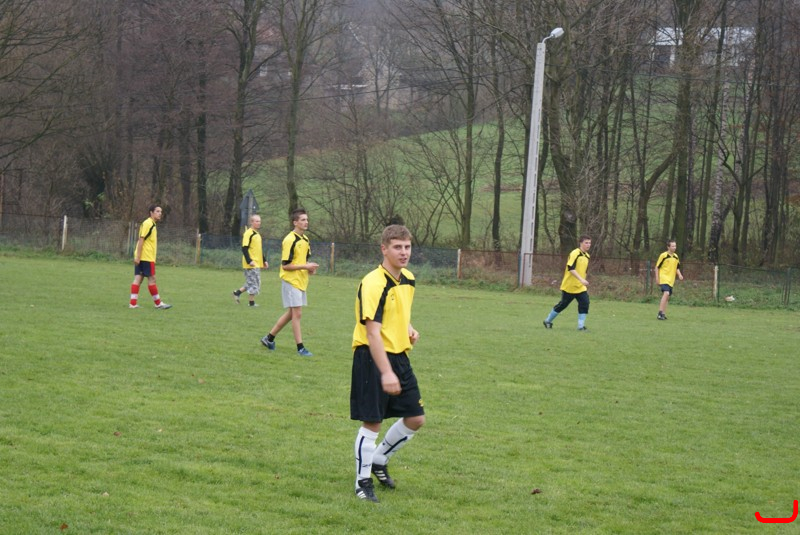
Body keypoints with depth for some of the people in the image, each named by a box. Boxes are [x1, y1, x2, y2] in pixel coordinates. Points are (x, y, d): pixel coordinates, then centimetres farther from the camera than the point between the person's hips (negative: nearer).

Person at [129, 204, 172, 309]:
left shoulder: (152, 224, 17)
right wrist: (138, 256, -22)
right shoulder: (148, 224, -13)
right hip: (147, 257, -9)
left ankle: (133, 303, 1)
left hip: (141, 257, 9)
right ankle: (158, 303, 5)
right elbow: (141, 240, -18)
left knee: (138, 279, 4)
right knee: (152, 279, -2)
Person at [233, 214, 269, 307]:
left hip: (257, 264, 9)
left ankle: (237, 293, 20)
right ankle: (251, 302, 1)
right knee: (253, 283, -6)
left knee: (251, 283, 12)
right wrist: (249, 261, -24)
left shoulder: (257, 234, 18)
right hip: (251, 264, -9)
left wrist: (264, 261, 22)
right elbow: (244, 248, -17)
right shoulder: (248, 233, -11)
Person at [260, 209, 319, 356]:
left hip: (301, 281, 9)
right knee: (297, 313, -7)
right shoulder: (290, 240, -16)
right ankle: (300, 348, -2)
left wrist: (310, 267, 2)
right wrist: (305, 266, -22)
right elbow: (285, 265, -18)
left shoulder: (305, 239, 11)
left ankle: (269, 338, 27)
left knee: (291, 313, 14)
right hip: (291, 281, -9)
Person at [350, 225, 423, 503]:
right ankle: (363, 481, 11)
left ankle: (379, 460, 29)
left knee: (415, 418, 9)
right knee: (372, 422, -3)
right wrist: (386, 373, -31)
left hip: (399, 355, 8)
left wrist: (409, 328, 5)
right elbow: (373, 332, -25)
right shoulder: (373, 284, -19)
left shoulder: (408, 280, 7)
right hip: (372, 357, -8)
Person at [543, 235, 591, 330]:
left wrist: (584, 281, 20)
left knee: (585, 303, -10)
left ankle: (581, 326, -7)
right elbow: (571, 268, -25)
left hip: (580, 287, 7)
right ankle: (548, 321, 21)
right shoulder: (575, 253, -16)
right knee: (563, 304, 3)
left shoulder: (586, 256, 10)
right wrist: (581, 279, -32)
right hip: (569, 286, -7)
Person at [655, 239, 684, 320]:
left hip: (671, 280, 7)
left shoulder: (676, 257, 11)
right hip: (663, 279, -7)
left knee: (666, 297, 9)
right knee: (666, 293, -24)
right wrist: (657, 278, -7)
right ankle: (660, 312, -26)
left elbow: (677, 268, 22)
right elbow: (657, 267, -3)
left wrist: (679, 275, 2)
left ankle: (663, 314, 16)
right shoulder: (663, 255, -7)